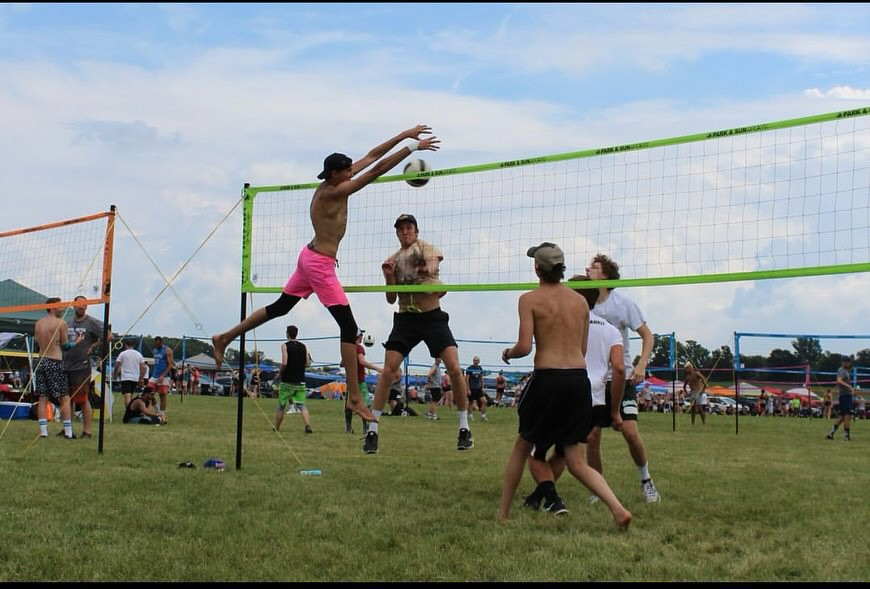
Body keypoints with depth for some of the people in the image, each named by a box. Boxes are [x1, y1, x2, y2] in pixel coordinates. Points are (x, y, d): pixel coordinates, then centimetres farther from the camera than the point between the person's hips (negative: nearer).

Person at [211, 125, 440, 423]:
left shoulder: (333, 184, 2)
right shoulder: (332, 193, -22)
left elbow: (371, 157, 7)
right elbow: (377, 171, -26)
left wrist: (404, 135, 6)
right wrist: (412, 147, -24)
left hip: (312, 257, 10)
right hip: (320, 264, -10)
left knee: (279, 308, 21)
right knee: (349, 327, -8)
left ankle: (224, 338, 28)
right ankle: (355, 397, -7)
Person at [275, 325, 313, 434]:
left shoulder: (285, 346, -6)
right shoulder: (303, 346, 7)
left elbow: (284, 363, -16)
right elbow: (307, 364, 5)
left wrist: (280, 373, 0)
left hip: (287, 381, -3)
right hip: (300, 381, 3)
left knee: (281, 406, 10)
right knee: (302, 405, -1)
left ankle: (276, 429, 19)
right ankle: (308, 426, -21)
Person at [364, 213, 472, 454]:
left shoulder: (425, 246, 2)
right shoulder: (392, 260, 11)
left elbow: (433, 263, -22)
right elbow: (391, 299, 9)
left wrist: (427, 269, -47)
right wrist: (389, 277, -10)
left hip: (432, 316, -2)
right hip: (406, 317, 2)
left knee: (455, 369, -13)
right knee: (387, 371, -9)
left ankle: (464, 428, 0)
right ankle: (372, 430, -3)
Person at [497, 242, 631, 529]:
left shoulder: (530, 299, -2)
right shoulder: (580, 301, 13)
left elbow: (524, 347, -10)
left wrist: (507, 353, 12)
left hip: (547, 377, -4)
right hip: (579, 379, 4)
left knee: (522, 447, 16)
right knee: (577, 462, 7)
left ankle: (502, 514, 22)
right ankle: (618, 509, -12)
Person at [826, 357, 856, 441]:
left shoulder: (845, 371, 20)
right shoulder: (842, 371, -10)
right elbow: (839, 381, -28)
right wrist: (850, 387, -35)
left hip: (847, 394, 10)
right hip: (845, 394, -10)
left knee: (842, 415, 10)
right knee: (848, 414, -8)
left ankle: (831, 433, 8)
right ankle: (846, 434, -6)